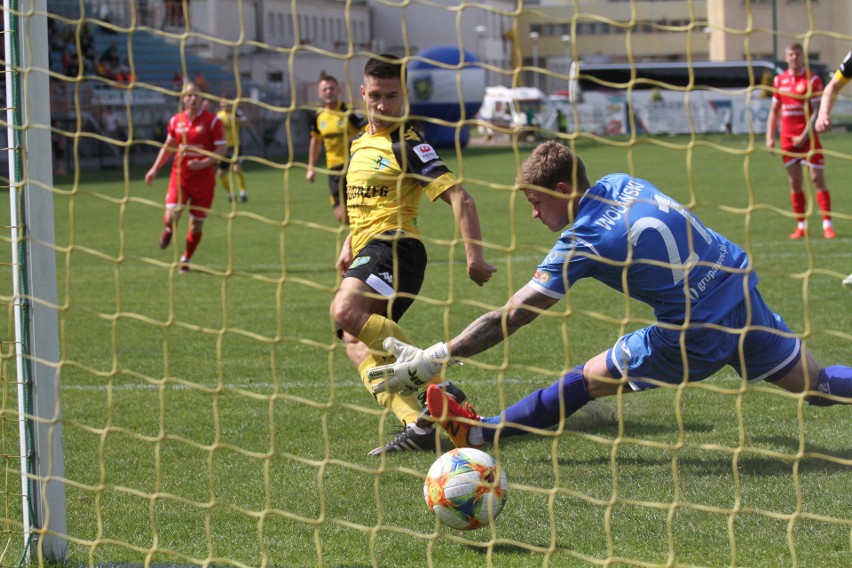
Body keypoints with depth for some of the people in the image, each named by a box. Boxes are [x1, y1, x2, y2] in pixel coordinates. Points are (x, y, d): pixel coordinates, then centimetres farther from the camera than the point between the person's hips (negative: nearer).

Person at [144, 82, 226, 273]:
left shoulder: (212, 121, -7)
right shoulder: (176, 120, 5)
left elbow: (222, 150, -8)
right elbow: (168, 146, 19)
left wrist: (203, 163, -22)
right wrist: (155, 168, 12)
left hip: (204, 180, -2)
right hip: (180, 174, 2)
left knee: (197, 224, 3)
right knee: (171, 217, -15)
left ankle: (185, 260, 23)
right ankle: (169, 229, 23)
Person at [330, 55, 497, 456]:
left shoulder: (408, 146, -7)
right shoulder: (360, 142, 20)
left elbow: (459, 198, -15)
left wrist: (474, 255, -23)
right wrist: (350, 245, 29)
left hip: (394, 245, -9)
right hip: (368, 248, 9)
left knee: (346, 311, -33)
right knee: (356, 345, -8)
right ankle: (417, 423, -21)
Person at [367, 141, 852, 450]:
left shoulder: (584, 242, -15)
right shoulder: (622, 183, 4)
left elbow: (507, 320, -15)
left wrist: (432, 360, -12)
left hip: (697, 339, -7)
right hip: (742, 292, 7)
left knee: (584, 383, 3)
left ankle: (479, 431, 11)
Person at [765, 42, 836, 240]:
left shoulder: (812, 80, -5)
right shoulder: (779, 80, 9)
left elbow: (817, 111, -9)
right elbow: (774, 110, 15)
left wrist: (804, 136, -16)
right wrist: (770, 137, 6)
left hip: (808, 137, -4)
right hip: (787, 138, 4)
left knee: (818, 178, -8)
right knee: (794, 181, 4)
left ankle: (827, 224, -8)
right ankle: (801, 226, 9)